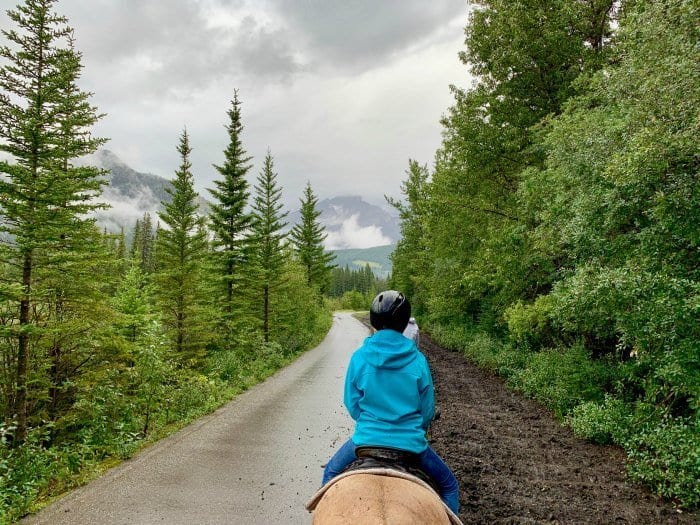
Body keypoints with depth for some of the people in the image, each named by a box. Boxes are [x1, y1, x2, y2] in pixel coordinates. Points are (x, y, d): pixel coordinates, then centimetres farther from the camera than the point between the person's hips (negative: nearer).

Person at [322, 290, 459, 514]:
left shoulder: (359, 357, -10)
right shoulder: (418, 360, -10)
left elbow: (352, 405, 0)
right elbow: (428, 410, -1)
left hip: (366, 439, 1)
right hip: (411, 443, 0)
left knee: (331, 473, 30)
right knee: (449, 484, 25)